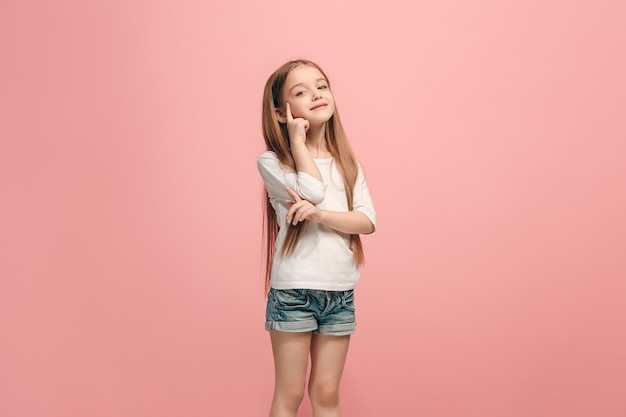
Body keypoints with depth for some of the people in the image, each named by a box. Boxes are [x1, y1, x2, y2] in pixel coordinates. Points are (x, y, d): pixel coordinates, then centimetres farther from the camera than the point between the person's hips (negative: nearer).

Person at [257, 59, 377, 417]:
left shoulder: (348, 164, 9)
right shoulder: (271, 161, -4)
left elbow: (368, 221, -3)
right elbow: (314, 189, -20)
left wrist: (319, 214, -19)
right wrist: (297, 139, -11)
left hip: (341, 293, 4)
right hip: (293, 292, -4)